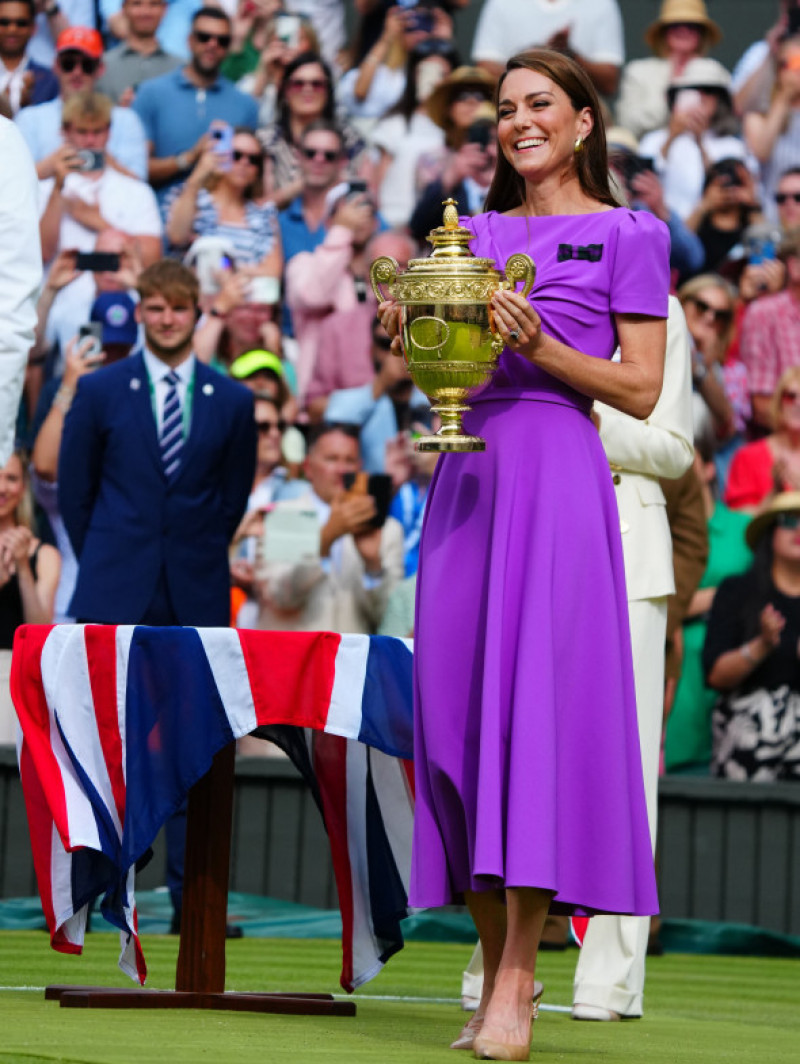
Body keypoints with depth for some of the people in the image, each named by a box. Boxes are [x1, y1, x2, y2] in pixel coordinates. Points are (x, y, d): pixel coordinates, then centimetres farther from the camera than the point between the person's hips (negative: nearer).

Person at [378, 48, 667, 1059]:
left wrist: (539, 345, -14)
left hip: (558, 473, -5)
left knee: (536, 698, -14)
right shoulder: (477, 234, 18)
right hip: (465, 472, 5)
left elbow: (641, 389, -1)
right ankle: (496, 967, 6)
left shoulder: (627, 236, 4)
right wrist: (412, 334, 0)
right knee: (457, 708, 0)